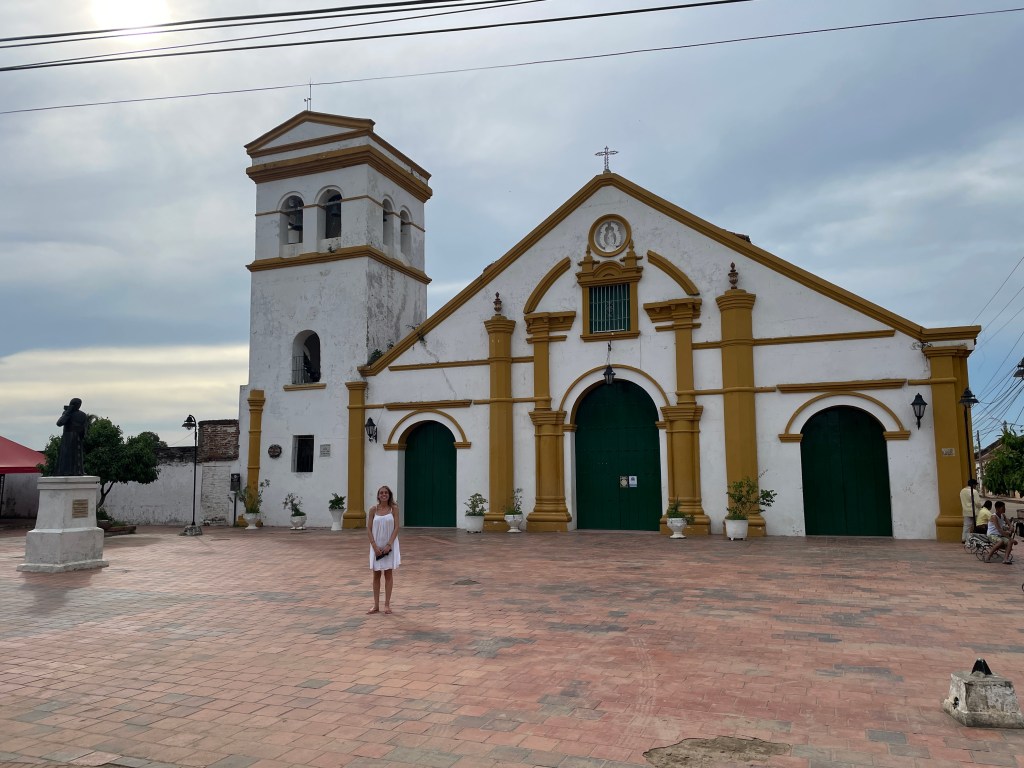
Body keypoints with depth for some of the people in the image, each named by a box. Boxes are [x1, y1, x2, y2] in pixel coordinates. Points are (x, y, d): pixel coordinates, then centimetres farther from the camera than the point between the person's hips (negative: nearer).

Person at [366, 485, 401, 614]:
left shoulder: (394, 508, -3)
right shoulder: (373, 509, -1)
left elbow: (396, 528, -6)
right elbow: (369, 529, -2)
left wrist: (389, 545, -15)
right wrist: (375, 546, -11)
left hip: (390, 545, -1)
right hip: (376, 545, 1)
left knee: (388, 574, 4)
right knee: (376, 575, 6)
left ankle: (387, 604, 11)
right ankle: (376, 605, 13)